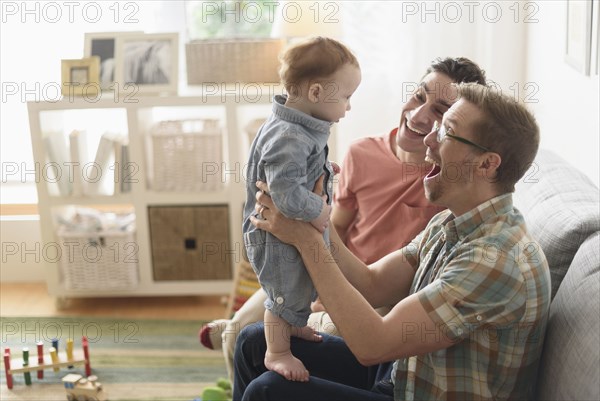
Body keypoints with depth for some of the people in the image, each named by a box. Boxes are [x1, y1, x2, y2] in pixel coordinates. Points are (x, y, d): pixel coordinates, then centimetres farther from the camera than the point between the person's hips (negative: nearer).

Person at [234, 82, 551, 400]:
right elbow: (371, 285, 1)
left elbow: (372, 345, -30)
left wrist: (305, 238, -26)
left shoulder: (497, 260, -29)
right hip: (400, 373, 9)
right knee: (255, 341, 9)